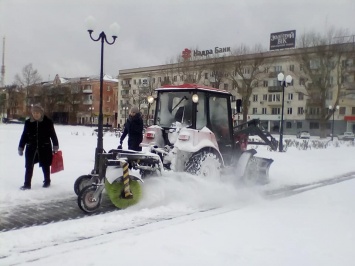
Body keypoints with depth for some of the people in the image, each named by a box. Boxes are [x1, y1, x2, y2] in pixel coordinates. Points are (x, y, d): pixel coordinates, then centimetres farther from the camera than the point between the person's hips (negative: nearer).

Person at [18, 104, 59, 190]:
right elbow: (24, 135, 7)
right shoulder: (28, 122, 1)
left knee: (45, 166, 12)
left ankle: (47, 181, 29)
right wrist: (21, 147, 7)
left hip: (45, 148, -2)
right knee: (29, 166, 1)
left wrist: (55, 146, 1)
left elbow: (53, 134, 0)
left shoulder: (48, 122, -6)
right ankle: (27, 184, 9)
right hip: (31, 148, 2)